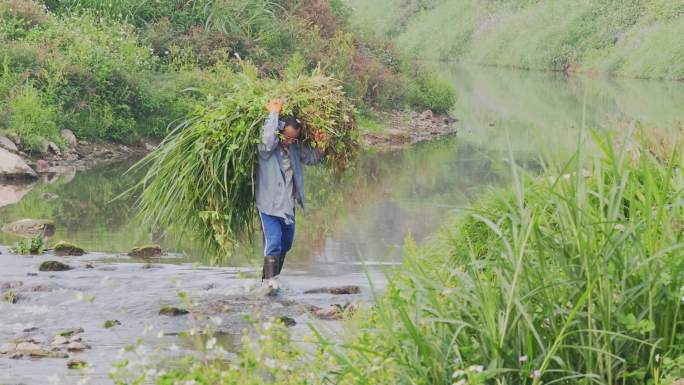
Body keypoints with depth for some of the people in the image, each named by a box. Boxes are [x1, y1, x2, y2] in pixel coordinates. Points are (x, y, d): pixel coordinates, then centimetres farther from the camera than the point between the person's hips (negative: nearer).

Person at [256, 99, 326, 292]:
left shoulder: (295, 147, 3)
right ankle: (271, 282, -18)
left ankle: (271, 276, 34)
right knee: (273, 243, -17)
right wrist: (274, 113, -29)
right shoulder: (267, 149, -17)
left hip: (289, 205, 8)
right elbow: (268, 140, -40)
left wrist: (319, 145, -4)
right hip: (270, 205, -8)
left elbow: (312, 159, 18)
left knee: (285, 245, 18)